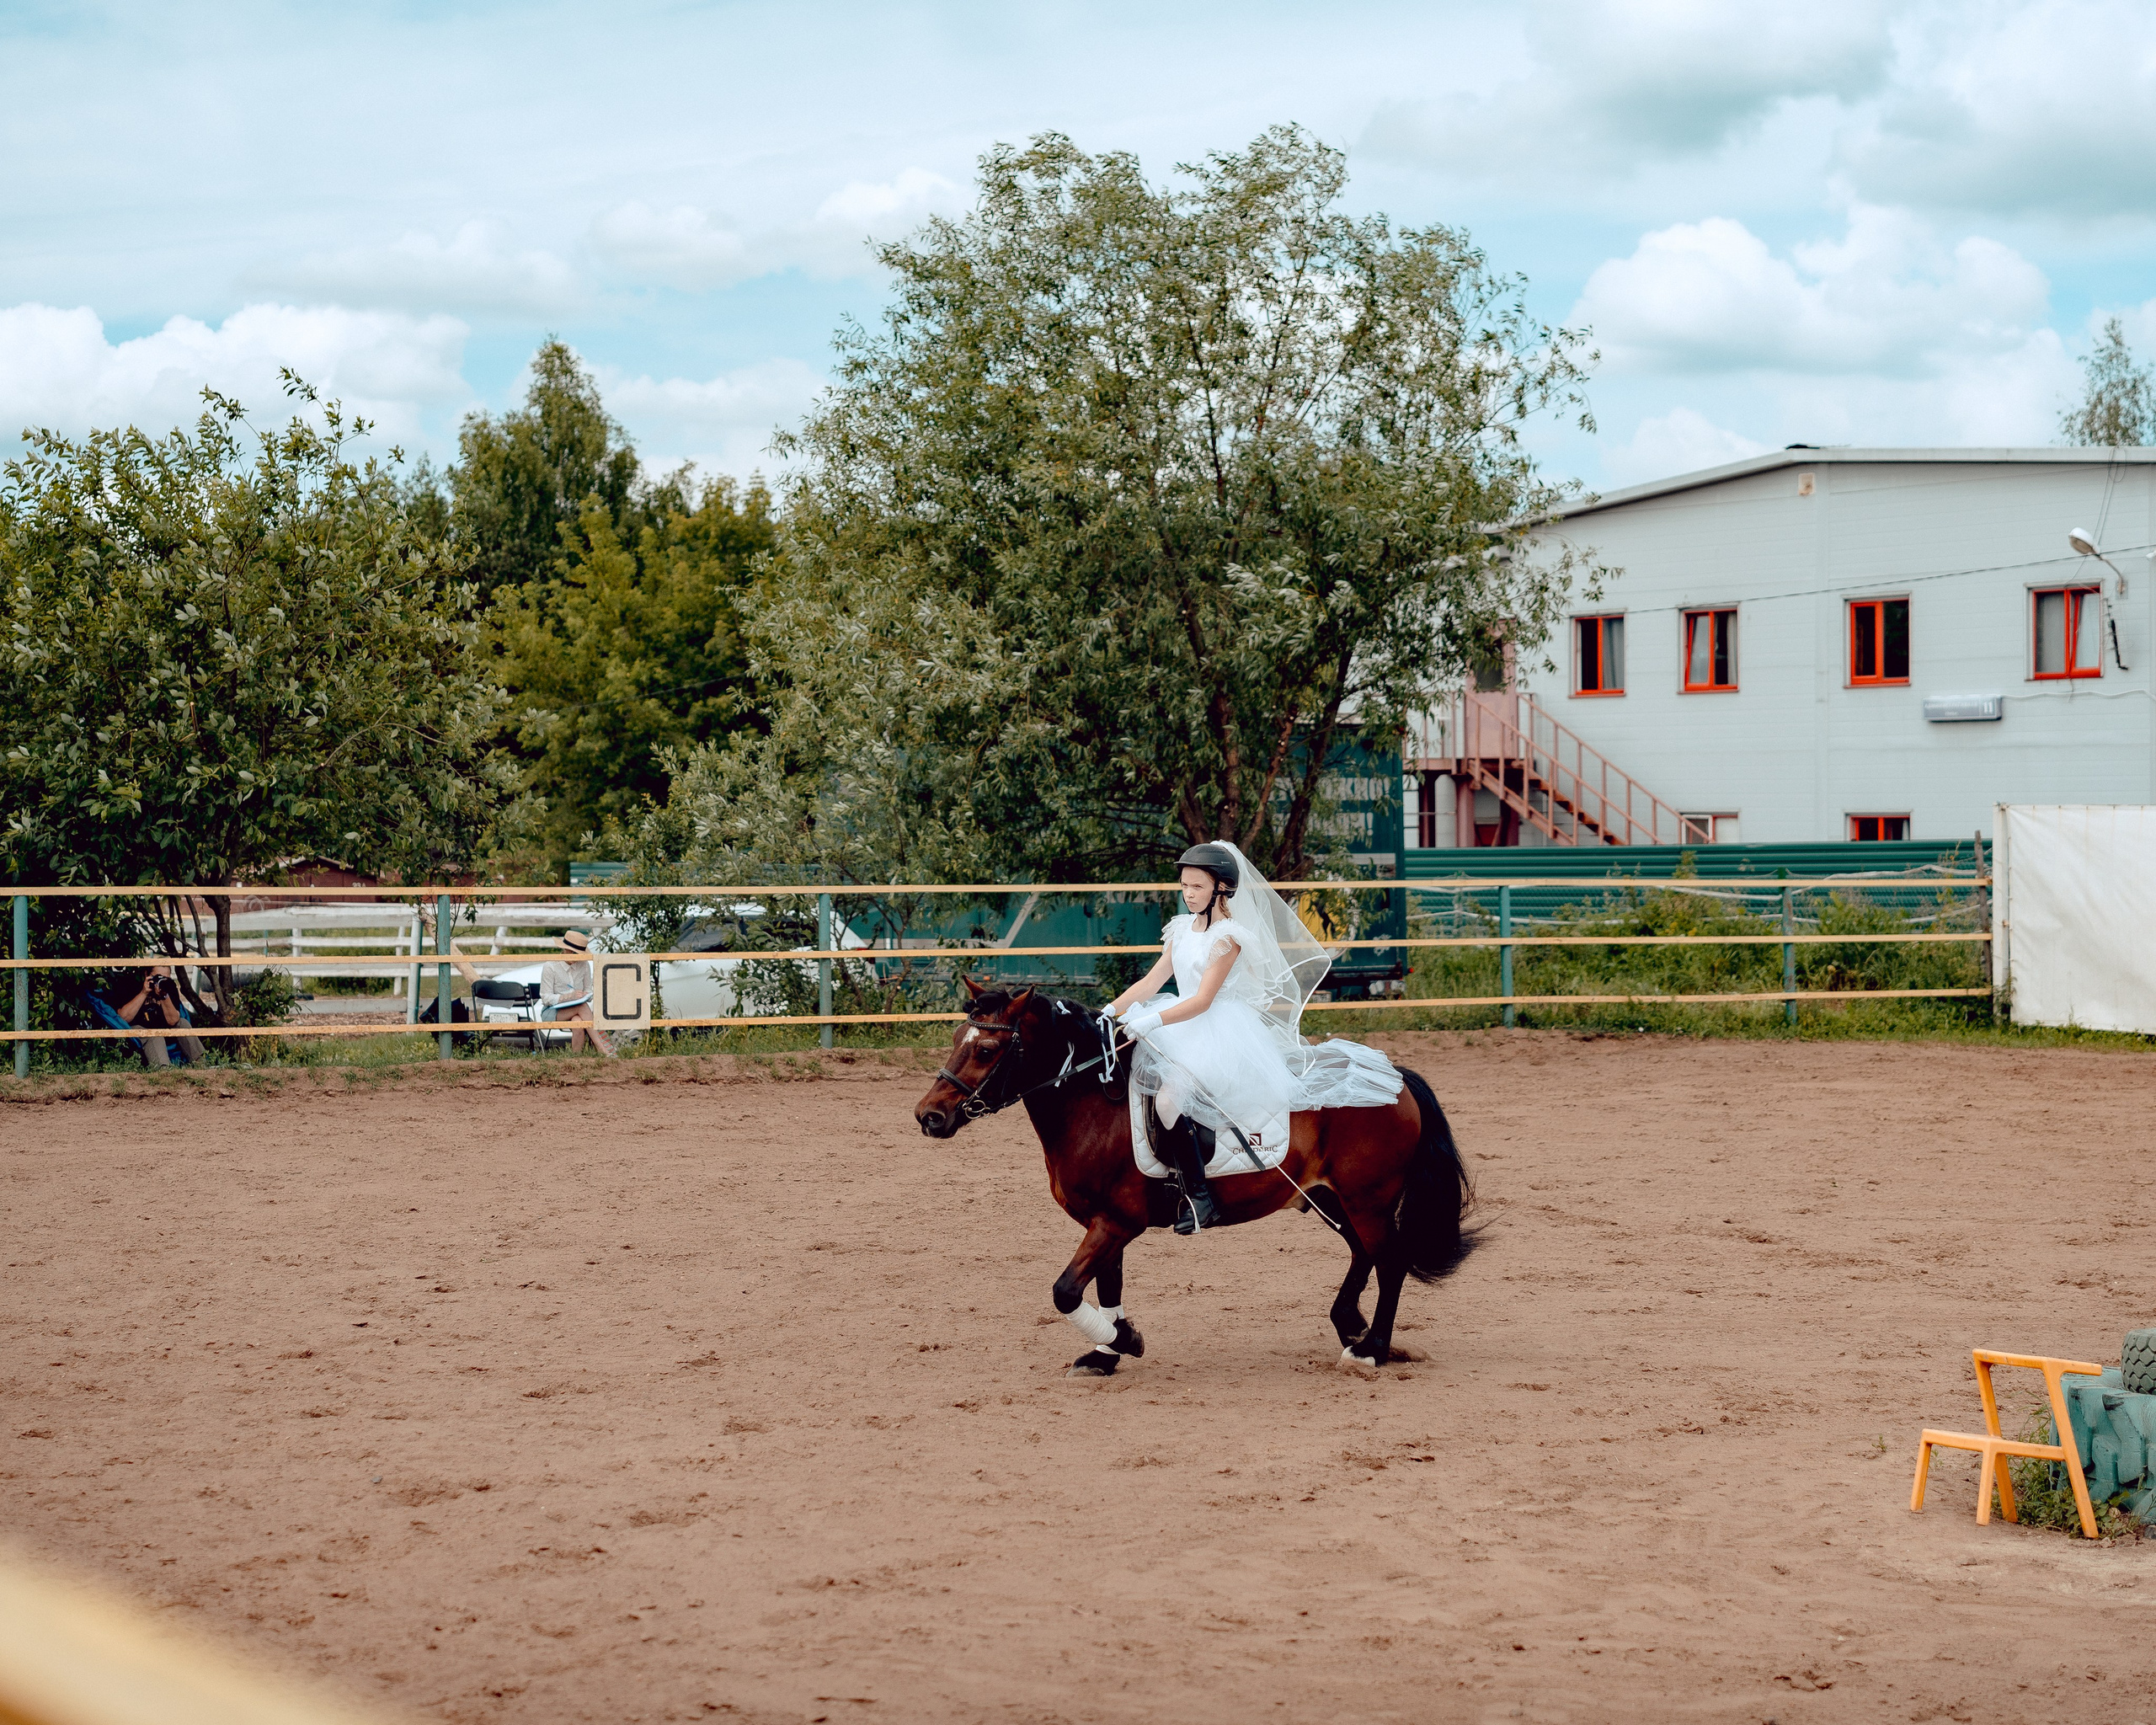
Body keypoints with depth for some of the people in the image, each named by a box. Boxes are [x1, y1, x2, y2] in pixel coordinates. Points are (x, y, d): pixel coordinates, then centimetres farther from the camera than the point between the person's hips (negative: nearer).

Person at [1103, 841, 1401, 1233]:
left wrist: (1152, 1020, -28)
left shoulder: (1229, 936, -11)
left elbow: (1202, 1001, -18)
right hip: (1182, 1025, 9)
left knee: (1169, 1096, -29)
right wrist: (1110, 1011, -4)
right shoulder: (1181, 930, 13)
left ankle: (1198, 1196, -26)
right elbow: (1150, 982, 10)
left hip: (1221, 1030, -9)